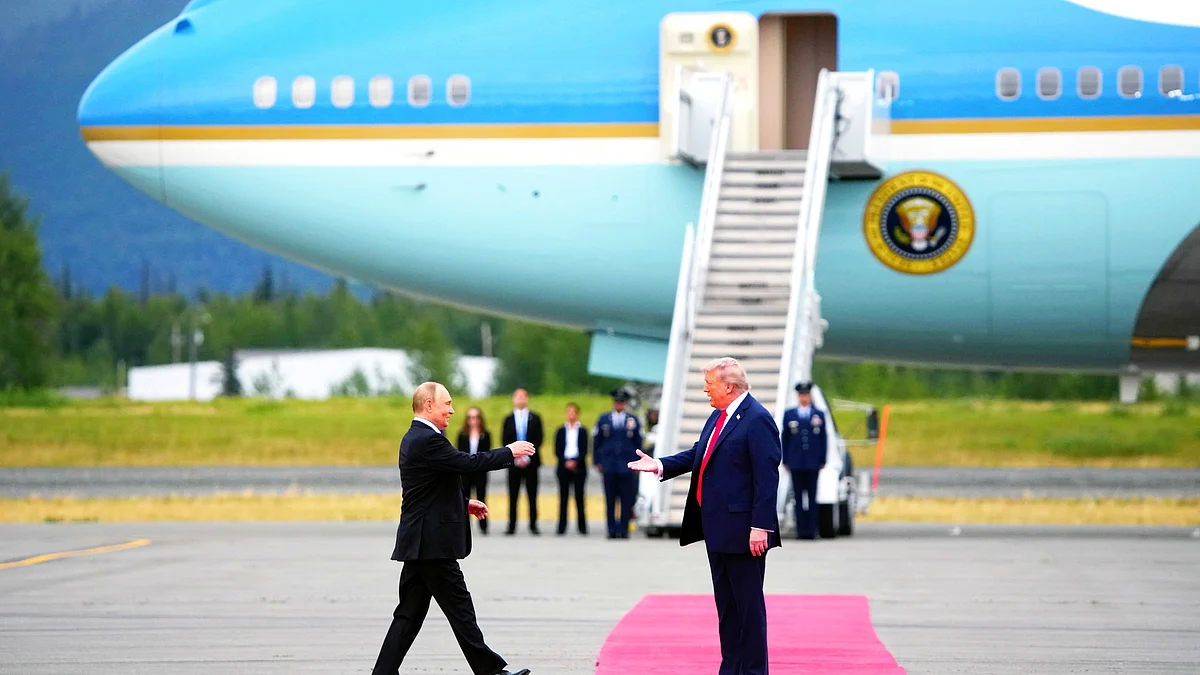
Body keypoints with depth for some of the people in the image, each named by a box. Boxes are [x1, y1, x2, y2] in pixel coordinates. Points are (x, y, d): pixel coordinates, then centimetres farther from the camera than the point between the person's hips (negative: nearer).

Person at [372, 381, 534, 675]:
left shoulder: (416, 438, 16)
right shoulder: (427, 440, -17)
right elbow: (468, 463, -20)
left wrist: (464, 503, 21)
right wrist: (509, 453, -9)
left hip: (419, 542, 10)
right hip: (433, 542, -10)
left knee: (410, 612, 9)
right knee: (459, 607, -2)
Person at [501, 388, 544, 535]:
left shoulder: (535, 418, 7)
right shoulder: (508, 419, 8)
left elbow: (538, 440, 1)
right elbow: (505, 441, 4)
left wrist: (527, 456, -11)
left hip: (530, 462, 0)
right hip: (513, 462, 0)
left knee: (532, 495, 1)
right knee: (513, 496, -1)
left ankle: (533, 526, 4)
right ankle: (511, 526, 2)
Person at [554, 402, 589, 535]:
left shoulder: (582, 431, 6)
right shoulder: (561, 431, 9)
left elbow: (584, 451, 1)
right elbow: (557, 450, 4)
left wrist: (575, 462, -14)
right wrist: (566, 462, -11)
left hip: (578, 467, -1)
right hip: (564, 467, 1)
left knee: (579, 497, -1)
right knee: (563, 497, -1)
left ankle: (582, 526, 3)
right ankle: (562, 527, 0)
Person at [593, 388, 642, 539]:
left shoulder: (633, 420, 7)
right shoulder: (603, 419, 10)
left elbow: (638, 443, 8)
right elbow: (596, 442, 11)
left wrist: (637, 463, -2)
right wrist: (597, 462, 7)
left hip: (627, 466, -1)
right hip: (609, 466, 1)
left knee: (626, 500, -2)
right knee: (610, 500, 1)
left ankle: (623, 529, 3)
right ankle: (612, 530, 5)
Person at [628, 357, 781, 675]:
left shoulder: (757, 420, -16)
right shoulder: (718, 417, 13)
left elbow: (767, 478, -19)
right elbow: (698, 455, 19)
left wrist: (760, 527, -22)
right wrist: (660, 466, 5)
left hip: (742, 530, -10)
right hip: (717, 529, 10)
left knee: (748, 604, -2)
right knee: (726, 604, 15)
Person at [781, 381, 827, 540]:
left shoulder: (819, 415, 8)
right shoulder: (789, 415, 9)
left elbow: (823, 439, 7)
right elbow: (784, 439, 8)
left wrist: (822, 461, 1)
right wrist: (786, 461, 2)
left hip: (813, 463, 0)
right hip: (796, 463, 0)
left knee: (812, 497, 2)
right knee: (799, 498, 1)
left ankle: (812, 530, 3)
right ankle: (801, 529, 2)